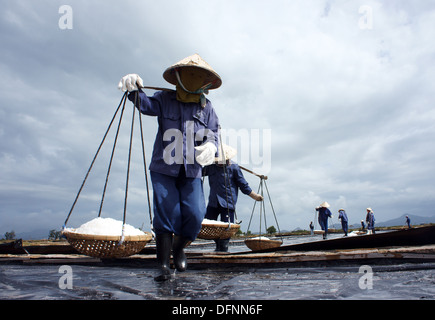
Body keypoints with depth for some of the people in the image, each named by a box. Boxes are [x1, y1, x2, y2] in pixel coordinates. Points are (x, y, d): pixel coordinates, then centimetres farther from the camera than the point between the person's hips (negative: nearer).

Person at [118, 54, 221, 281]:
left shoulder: (206, 108, 7)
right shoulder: (165, 99, 2)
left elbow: (213, 134, 2)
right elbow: (147, 105, -16)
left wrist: (210, 146, -21)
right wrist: (135, 91, -37)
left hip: (191, 172, 2)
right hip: (163, 169, -1)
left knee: (195, 215, -8)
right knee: (166, 214, -7)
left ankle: (178, 248, 22)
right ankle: (164, 265, 7)